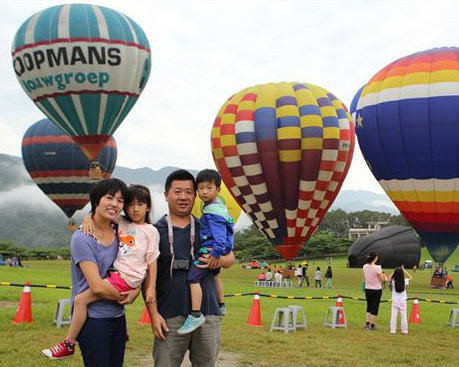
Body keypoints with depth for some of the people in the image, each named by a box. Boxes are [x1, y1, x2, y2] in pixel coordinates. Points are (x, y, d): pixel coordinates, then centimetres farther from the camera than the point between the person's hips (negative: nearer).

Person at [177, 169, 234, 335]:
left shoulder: (213, 211, -21)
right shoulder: (212, 204, 11)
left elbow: (219, 232, -32)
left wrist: (216, 252, -38)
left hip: (209, 249, -12)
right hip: (213, 249, 12)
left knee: (193, 277, -19)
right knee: (214, 275, 33)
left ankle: (196, 315, -22)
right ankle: (221, 305, 52)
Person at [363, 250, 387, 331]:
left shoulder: (365, 267, -2)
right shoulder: (377, 268, -20)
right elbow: (382, 279, -13)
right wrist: (382, 274, 6)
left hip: (367, 289, 5)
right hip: (376, 290, -5)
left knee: (369, 307, 18)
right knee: (374, 308, 5)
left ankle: (367, 324, 18)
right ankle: (372, 325, 10)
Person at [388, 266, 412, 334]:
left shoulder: (393, 281, -9)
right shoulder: (404, 281, -8)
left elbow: (389, 278, 13)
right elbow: (410, 277, 12)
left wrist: (394, 272, 5)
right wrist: (404, 270, 7)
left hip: (395, 301, 0)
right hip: (403, 301, 0)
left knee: (393, 316, 3)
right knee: (403, 316, 6)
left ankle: (393, 330, 3)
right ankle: (404, 330, 8)